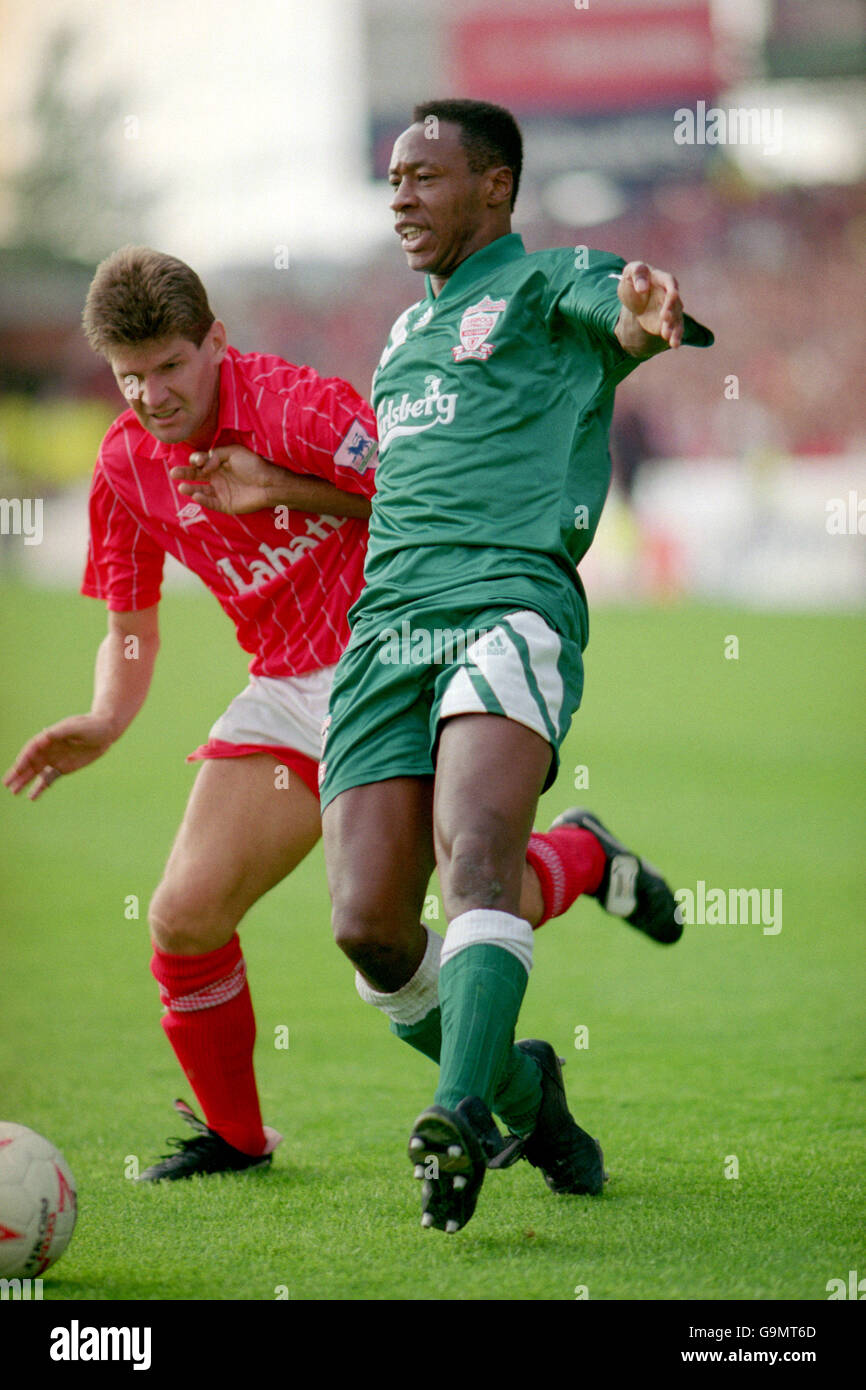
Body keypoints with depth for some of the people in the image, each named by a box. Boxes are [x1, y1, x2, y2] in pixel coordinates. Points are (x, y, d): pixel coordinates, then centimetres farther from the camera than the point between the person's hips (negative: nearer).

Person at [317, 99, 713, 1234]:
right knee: (369, 925, -6)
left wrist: (648, 314, -41)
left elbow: (614, 312, -16)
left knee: (475, 857, -29)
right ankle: (519, 1089, 17)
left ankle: (460, 1121, -41)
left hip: (510, 607, -6)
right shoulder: (408, 333, 31)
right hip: (388, 626, 6)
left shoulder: (546, 283, 8)